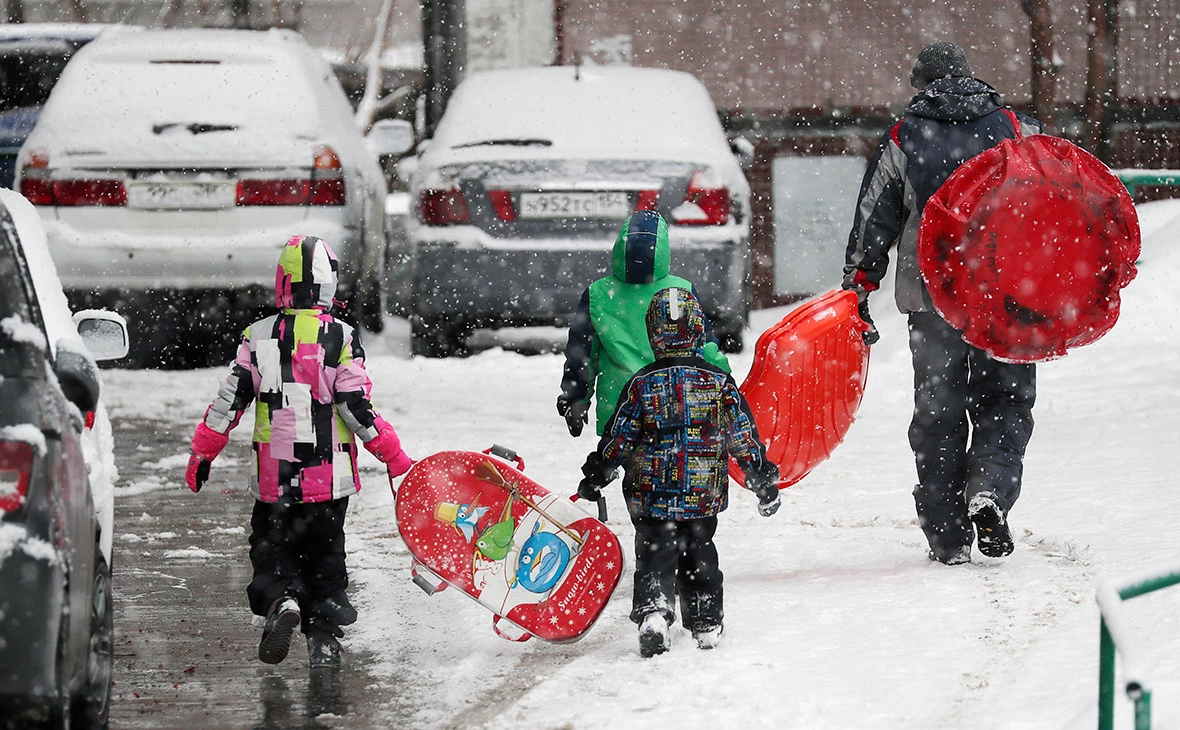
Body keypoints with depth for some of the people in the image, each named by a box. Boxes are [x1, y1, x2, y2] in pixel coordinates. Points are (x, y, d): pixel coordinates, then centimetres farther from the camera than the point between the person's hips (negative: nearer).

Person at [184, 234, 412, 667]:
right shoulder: (340, 339, -9)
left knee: (272, 550, 12)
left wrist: (202, 454, 10)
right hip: (329, 478, 0)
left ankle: (280, 600, -17)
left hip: (273, 479, 0)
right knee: (324, 555, 14)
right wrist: (394, 456, 0)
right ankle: (324, 637, 11)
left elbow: (228, 403, -1)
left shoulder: (258, 337, -4)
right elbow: (357, 408, -10)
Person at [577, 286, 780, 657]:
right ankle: (706, 625, 20)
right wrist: (764, 482, 9)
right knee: (699, 555, 17)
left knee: (655, 556, 4)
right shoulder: (719, 383, -5)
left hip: (650, 497, -1)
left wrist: (593, 481, 9)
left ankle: (653, 612, -19)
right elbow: (744, 438, 0)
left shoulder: (642, 384, -6)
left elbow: (617, 439, -3)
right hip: (704, 497, 1)